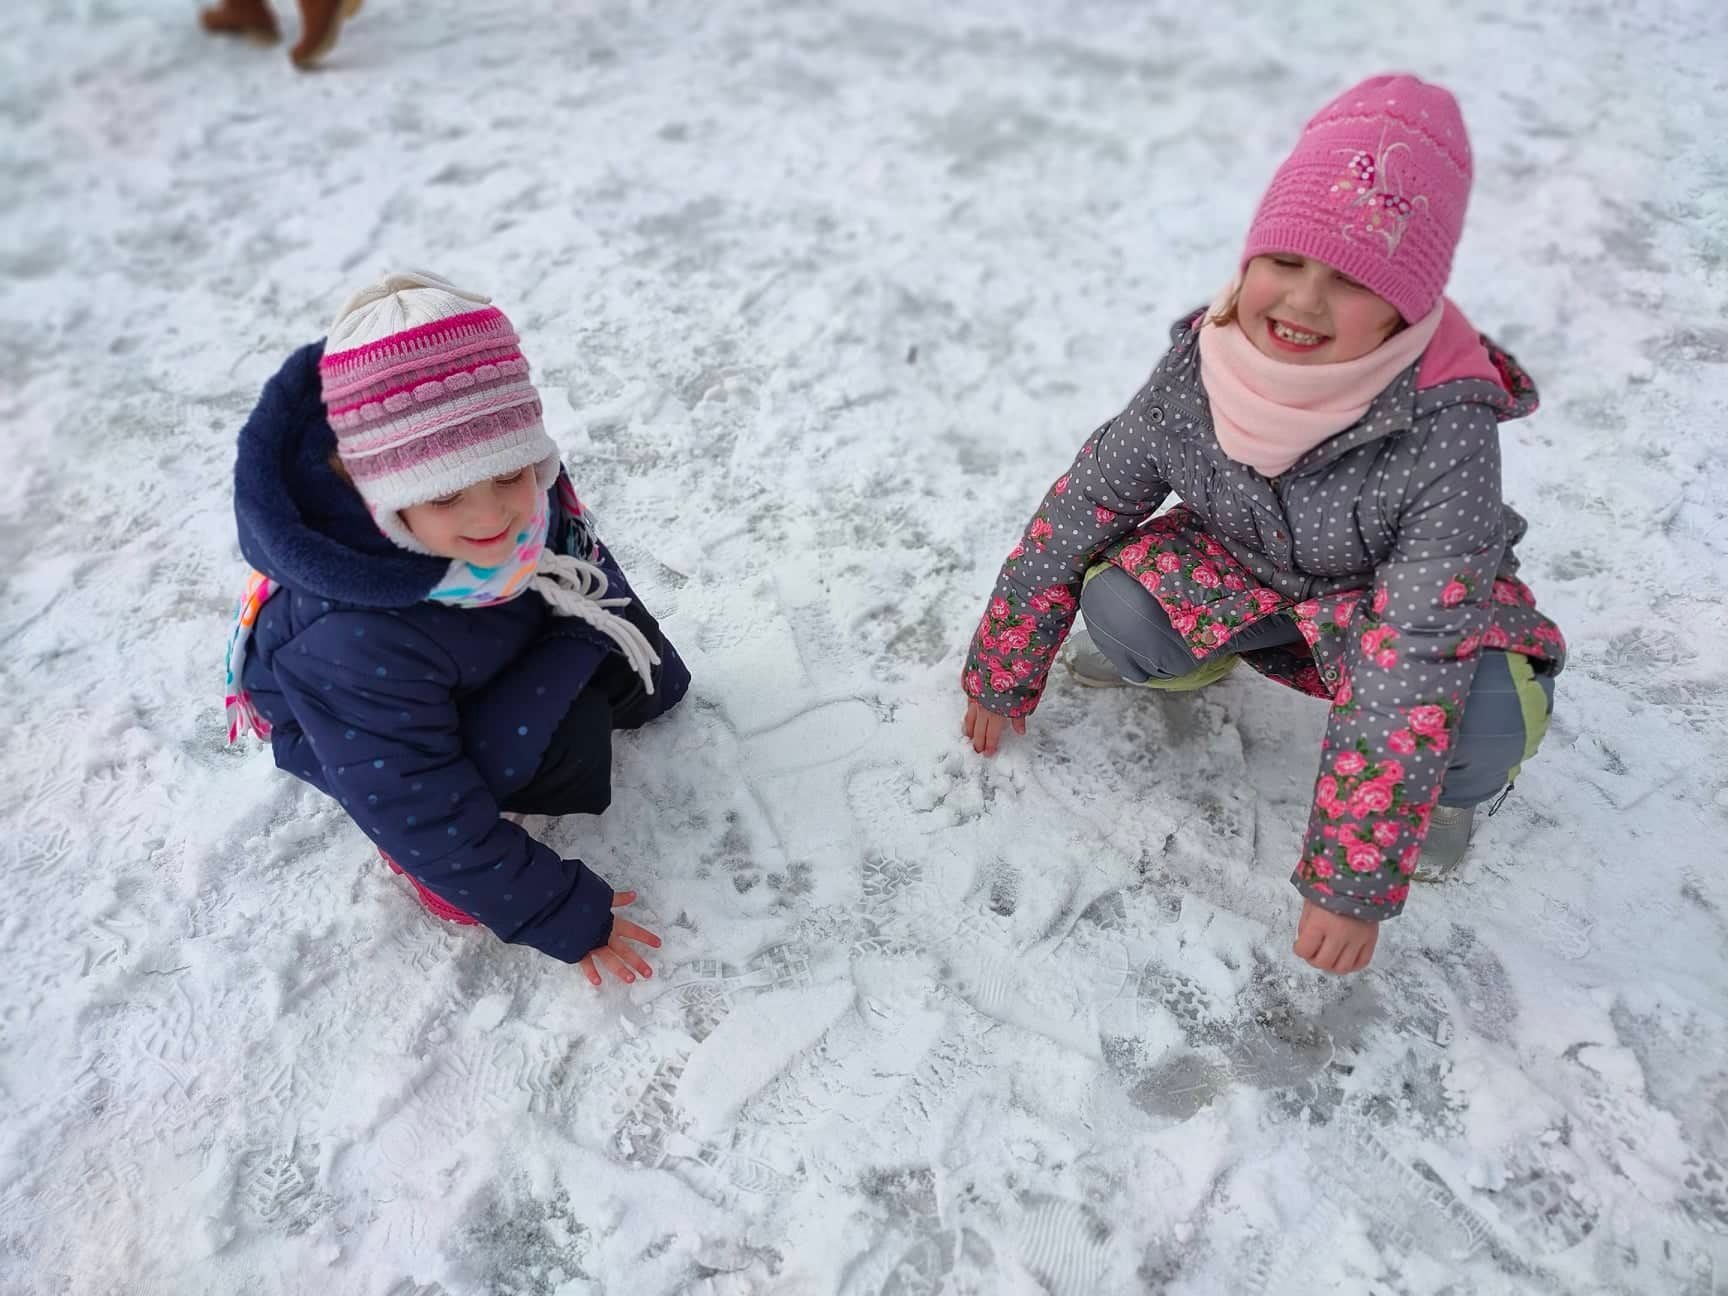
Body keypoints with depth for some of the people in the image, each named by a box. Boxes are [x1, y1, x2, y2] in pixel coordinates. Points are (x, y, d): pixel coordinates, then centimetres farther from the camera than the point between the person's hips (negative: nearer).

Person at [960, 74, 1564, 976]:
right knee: (1116, 602, -26)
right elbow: (1079, 512, -13)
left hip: (1392, 603, -2)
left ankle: (1445, 790, 5)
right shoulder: (1198, 371, -25)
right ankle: (1191, 657, 11)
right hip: (1245, 571, 3)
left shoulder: (1445, 430, -35)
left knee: (1484, 726, -33)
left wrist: (1355, 883, -37)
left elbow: (1411, 664, -37)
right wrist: (1000, 680, -4)